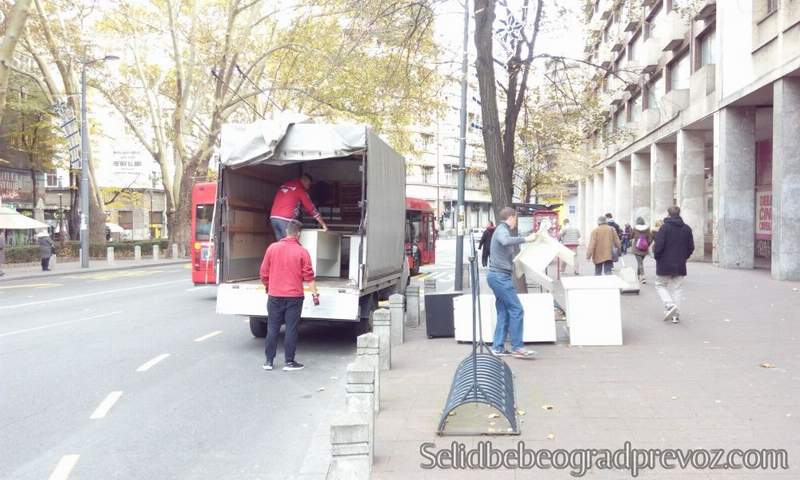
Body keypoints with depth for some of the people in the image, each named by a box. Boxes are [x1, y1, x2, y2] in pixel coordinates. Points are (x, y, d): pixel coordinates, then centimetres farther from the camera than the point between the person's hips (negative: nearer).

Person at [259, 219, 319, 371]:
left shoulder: (272, 248, 0)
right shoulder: (302, 252, -7)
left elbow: (264, 272, 5)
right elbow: (309, 276, -7)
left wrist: (267, 286, 21)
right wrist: (315, 293, 0)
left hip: (274, 296, 2)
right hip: (294, 296, -2)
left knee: (272, 328, 10)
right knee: (291, 329, 4)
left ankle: (269, 361, 14)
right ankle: (289, 361, 9)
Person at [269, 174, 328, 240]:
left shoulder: (284, 185, 20)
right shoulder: (300, 189, 1)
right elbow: (311, 207, 3)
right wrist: (323, 224, 7)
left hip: (273, 217, 7)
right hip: (286, 220, -7)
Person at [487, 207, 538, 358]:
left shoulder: (501, 230, 22)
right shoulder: (502, 230, -10)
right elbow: (506, 241, -34)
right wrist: (526, 239, -32)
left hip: (498, 276, 10)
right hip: (500, 276, -10)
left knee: (504, 312, 10)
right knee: (516, 310, -9)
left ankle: (498, 347, 11)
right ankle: (517, 347, -7)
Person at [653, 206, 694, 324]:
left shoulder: (664, 227, -12)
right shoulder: (687, 229, 5)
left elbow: (659, 246, -16)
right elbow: (691, 247, 8)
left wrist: (656, 256, 0)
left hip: (665, 264, -4)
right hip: (680, 265, 5)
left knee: (660, 285, 10)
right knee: (676, 288, 10)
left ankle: (670, 305, -12)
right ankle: (676, 315, 8)